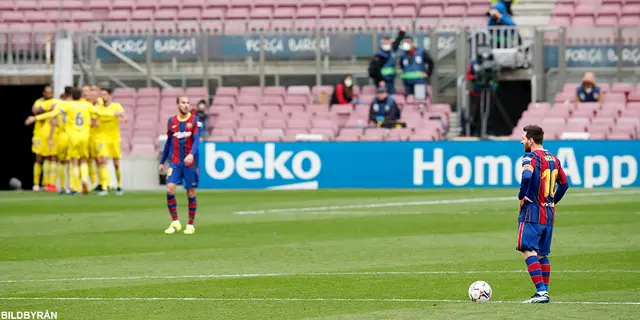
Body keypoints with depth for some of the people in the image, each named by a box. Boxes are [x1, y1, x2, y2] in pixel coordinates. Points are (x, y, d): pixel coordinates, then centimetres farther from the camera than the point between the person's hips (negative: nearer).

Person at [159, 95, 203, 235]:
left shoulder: (195, 120, -3)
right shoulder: (171, 121, 7)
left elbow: (196, 140, -14)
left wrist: (191, 154, -32)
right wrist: (162, 161, 17)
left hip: (190, 163, -2)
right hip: (175, 163, 2)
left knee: (191, 194, 3)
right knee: (170, 189, -13)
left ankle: (190, 225, 14)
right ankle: (175, 222, -2)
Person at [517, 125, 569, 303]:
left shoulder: (531, 157, -10)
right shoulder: (553, 159, 15)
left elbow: (527, 176, -29)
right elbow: (564, 183, 22)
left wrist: (521, 196, -15)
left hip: (532, 213, -8)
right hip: (549, 215, 8)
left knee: (528, 251, -12)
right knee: (542, 254, 14)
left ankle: (541, 291, -23)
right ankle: (544, 292, 13)